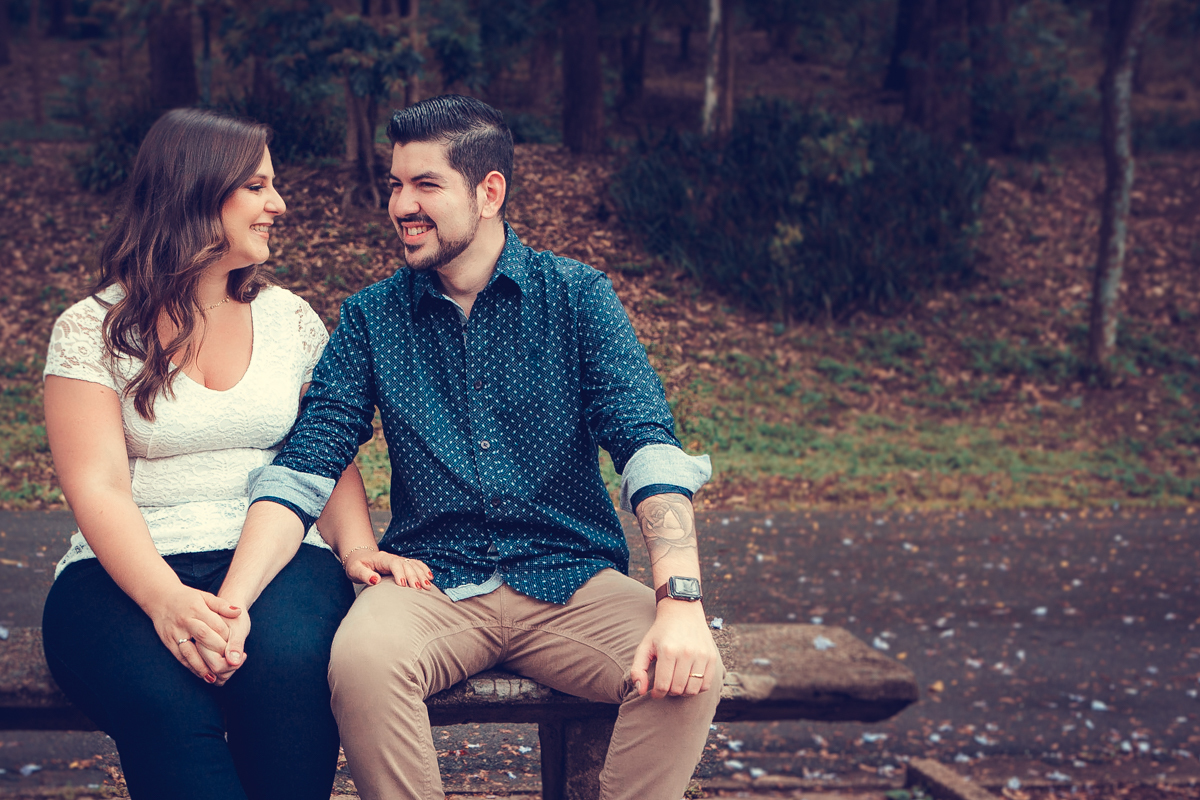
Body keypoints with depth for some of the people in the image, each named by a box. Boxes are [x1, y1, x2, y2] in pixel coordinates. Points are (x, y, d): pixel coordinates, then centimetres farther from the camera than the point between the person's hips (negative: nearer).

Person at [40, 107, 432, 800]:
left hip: (281, 560, 2)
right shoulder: (92, 329, 3)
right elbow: (98, 488, -8)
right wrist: (165, 599, -26)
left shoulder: (290, 319, 15)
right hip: (129, 570, -2)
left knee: (287, 664, -34)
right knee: (167, 703, -36)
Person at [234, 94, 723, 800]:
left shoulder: (579, 297, 2)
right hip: (429, 582, 1)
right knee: (362, 658, -32)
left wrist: (681, 601, -26)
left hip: (570, 580, 0)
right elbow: (303, 469, 0)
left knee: (687, 674, -28)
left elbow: (649, 447, -9)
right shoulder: (372, 318, 7)